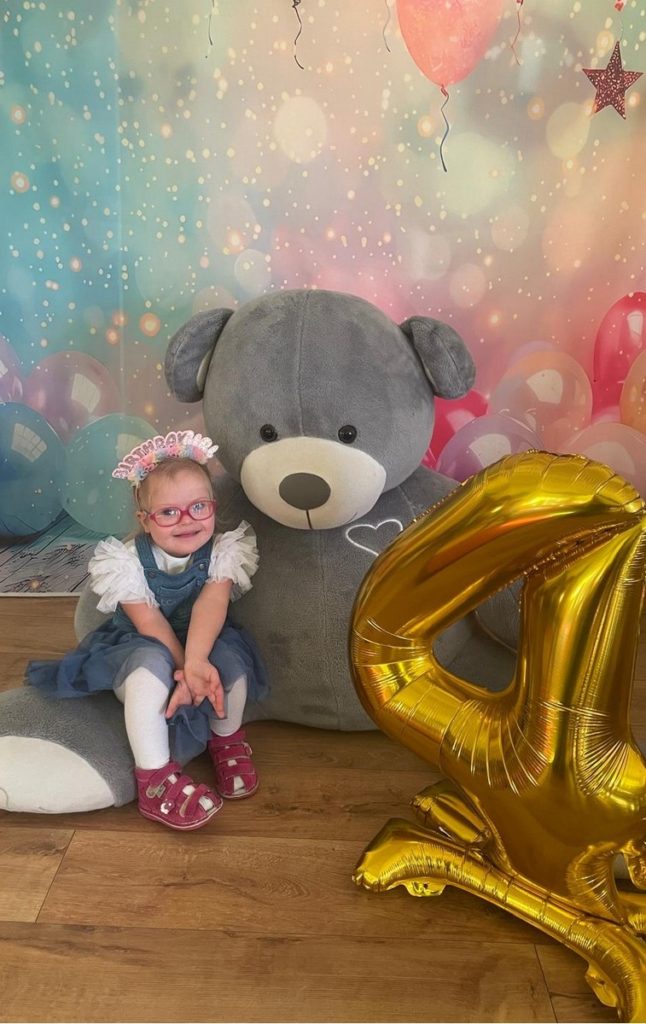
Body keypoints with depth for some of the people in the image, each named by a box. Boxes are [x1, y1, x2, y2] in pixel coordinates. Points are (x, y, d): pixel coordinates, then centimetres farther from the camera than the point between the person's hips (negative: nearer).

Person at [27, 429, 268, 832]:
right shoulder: (127, 560, -16)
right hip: (141, 649, -1)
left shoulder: (223, 552, -14)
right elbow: (149, 623, -23)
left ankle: (226, 739, 1)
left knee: (232, 662, -31)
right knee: (151, 665, -37)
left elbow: (211, 606, -30)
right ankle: (155, 778, -26)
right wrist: (184, 670, -33)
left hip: (205, 646, 2)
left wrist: (195, 661, -45)